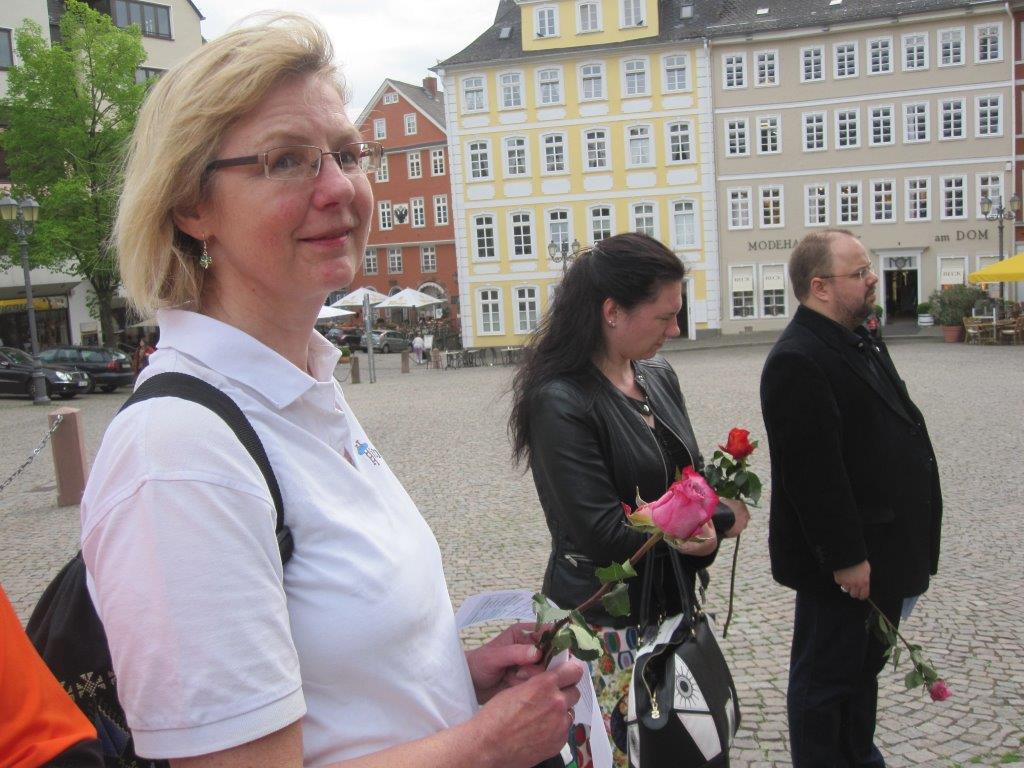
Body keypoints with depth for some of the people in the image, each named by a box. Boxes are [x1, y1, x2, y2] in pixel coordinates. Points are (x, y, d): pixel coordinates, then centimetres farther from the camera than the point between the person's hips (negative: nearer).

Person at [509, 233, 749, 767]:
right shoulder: (558, 402, -20)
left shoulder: (658, 377, 3)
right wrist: (721, 520, -10)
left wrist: (701, 533, -10)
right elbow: (606, 534, -23)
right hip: (607, 627, -7)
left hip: (670, 607, 7)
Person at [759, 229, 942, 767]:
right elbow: (814, 471, -27)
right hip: (843, 560, -10)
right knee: (827, 674, 7)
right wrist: (845, 557, -24)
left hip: (882, 549, 10)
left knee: (865, 664, 24)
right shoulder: (798, 361, -23)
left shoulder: (861, 343, 11)